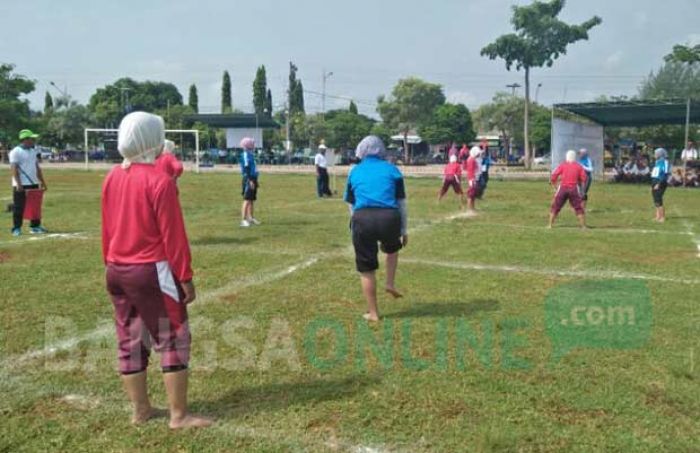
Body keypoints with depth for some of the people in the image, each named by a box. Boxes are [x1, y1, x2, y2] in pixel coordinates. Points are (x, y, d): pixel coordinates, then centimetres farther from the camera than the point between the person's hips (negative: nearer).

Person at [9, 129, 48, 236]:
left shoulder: (33, 151, 15)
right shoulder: (16, 152, -9)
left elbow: (37, 167, 20)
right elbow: (14, 168, -15)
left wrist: (42, 182, 16)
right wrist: (18, 184, -22)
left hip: (34, 184, 8)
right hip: (21, 185, -7)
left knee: (35, 206, 10)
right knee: (19, 207, -3)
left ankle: (35, 226, 19)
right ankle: (16, 228, 4)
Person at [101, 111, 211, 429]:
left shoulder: (112, 178, 6)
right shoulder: (160, 181, -16)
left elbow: (107, 228, 12)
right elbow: (173, 236, -15)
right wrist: (185, 278, -9)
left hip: (117, 271, 8)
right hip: (152, 272, -8)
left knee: (130, 340, 14)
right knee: (173, 340, 2)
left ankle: (140, 409, 26)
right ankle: (179, 415, 7)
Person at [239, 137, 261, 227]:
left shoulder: (250, 154, 16)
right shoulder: (246, 154, -13)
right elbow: (246, 168, -20)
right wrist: (250, 180, -24)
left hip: (253, 179, 10)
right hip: (248, 179, -10)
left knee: (252, 200, 14)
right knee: (247, 200, -10)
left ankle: (251, 218, 23)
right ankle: (243, 220, -10)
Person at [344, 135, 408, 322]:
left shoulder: (355, 172, 18)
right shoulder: (391, 169, 15)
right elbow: (401, 202, 15)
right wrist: (404, 230, 22)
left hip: (362, 218, 0)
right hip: (389, 218, 0)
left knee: (366, 270, 11)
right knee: (392, 248, 34)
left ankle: (373, 313, 17)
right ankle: (390, 283, 20)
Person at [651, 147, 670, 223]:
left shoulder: (664, 162, -13)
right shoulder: (657, 162, 17)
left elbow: (664, 174, -20)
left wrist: (658, 184, -24)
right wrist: (653, 185, 20)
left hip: (660, 183, -9)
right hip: (655, 182, 10)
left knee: (658, 200, -11)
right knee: (656, 200, 11)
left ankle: (663, 217, -6)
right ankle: (658, 216, 18)